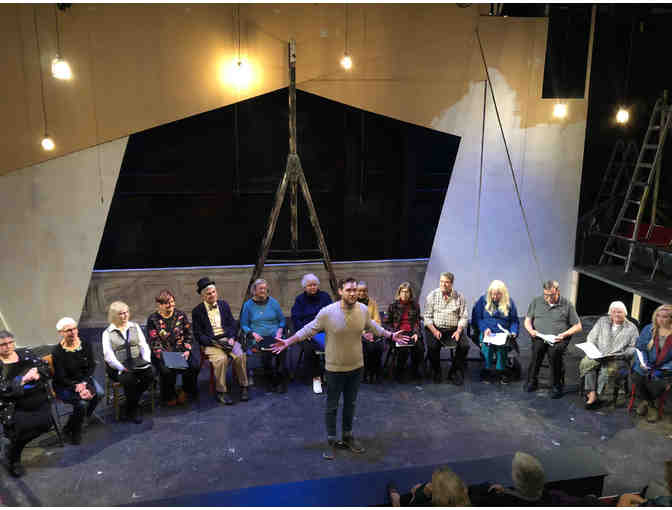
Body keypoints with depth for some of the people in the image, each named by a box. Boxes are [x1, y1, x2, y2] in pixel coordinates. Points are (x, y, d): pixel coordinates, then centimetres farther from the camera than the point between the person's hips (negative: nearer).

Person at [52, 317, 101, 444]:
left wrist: (84, 383, -15)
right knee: (82, 402, -28)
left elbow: (91, 366, 0)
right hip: (64, 385, -5)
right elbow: (61, 378, -13)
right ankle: (74, 432, -1)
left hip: (84, 379, 5)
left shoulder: (85, 344, -2)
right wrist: (76, 386, -25)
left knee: (99, 393, -21)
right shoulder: (57, 351, -13)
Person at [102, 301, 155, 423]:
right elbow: (109, 357, -7)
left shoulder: (135, 327, 14)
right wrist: (123, 369, -19)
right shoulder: (107, 333, 2)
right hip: (117, 367, -3)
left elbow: (144, 347, 11)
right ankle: (132, 410, -9)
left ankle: (133, 401, -4)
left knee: (150, 373, -26)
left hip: (137, 362, 4)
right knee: (130, 379, -33)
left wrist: (146, 362, -6)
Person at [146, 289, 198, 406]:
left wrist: (187, 351, -6)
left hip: (181, 352, 2)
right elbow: (154, 343, -5)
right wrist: (164, 356, -19)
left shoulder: (181, 315, 8)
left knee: (193, 367, -24)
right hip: (162, 354, -2)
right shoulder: (153, 319, 1)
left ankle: (186, 392, 5)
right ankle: (169, 397, 0)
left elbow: (189, 335, 9)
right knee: (167, 371, -31)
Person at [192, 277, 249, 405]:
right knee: (221, 359, -32)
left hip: (227, 339, 3)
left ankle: (243, 387, -11)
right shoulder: (197, 311, 3)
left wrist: (231, 338, -7)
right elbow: (198, 335, -1)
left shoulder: (224, 304, 14)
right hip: (210, 343, -3)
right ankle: (221, 392, -18)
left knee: (240, 356, -25)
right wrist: (214, 342, -15)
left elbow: (232, 324, 13)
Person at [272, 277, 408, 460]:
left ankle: (348, 437, 38)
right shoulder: (327, 312, -20)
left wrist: (390, 335, 22)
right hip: (335, 368, -4)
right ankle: (331, 441, 27)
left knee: (350, 404, 19)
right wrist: (288, 342, -12)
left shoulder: (363, 309, -7)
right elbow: (309, 329, -9)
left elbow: (372, 326, 13)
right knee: (332, 406, 10)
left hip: (356, 366, 4)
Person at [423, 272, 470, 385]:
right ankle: (437, 372, -2)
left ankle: (454, 373, -2)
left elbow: (463, 316, 5)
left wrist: (459, 330, -12)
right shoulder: (432, 296, 3)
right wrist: (434, 330, -14)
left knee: (464, 345, -24)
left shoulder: (459, 297, 6)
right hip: (435, 328, -1)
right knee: (432, 346, -29)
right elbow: (427, 316, 1)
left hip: (453, 329, 1)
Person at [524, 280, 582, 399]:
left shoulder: (567, 305, 6)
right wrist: (531, 330, -7)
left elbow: (578, 326, 7)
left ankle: (557, 386, -18)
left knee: (554, 351, -33)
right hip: (539, 336, 2)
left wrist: (564, 334, -10)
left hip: (558, 339, -1)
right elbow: (527, 320, 15)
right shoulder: (536, 302, 11)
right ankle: (532, 381, -16)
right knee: (537, 348, -32)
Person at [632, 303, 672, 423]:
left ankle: (646, 402, 11)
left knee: (656, 386, -27)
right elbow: (640, 348, 9)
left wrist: (661, 370, -16)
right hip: (646, 367, 3)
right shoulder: (649, 329, 5)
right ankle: (651, 406, 6)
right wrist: (644, 363, -8)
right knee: (637, 379, -24)